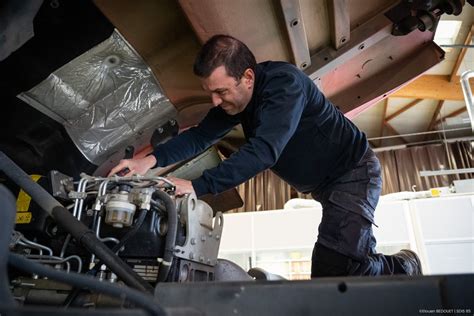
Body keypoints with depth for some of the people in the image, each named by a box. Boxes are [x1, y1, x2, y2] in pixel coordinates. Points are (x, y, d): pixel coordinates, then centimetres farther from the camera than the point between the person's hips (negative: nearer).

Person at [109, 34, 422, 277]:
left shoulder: (284, 82, -31)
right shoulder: (234, 96, -4)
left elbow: (264, 151, -41)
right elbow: (202, 134, -6)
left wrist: (197, 186, -45)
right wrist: (152, 160, -20)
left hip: (355, 172, -8)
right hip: (327, 186, 9)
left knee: (332, 269, -15)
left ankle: (401, 269, 13)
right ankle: (398, 267, 40)